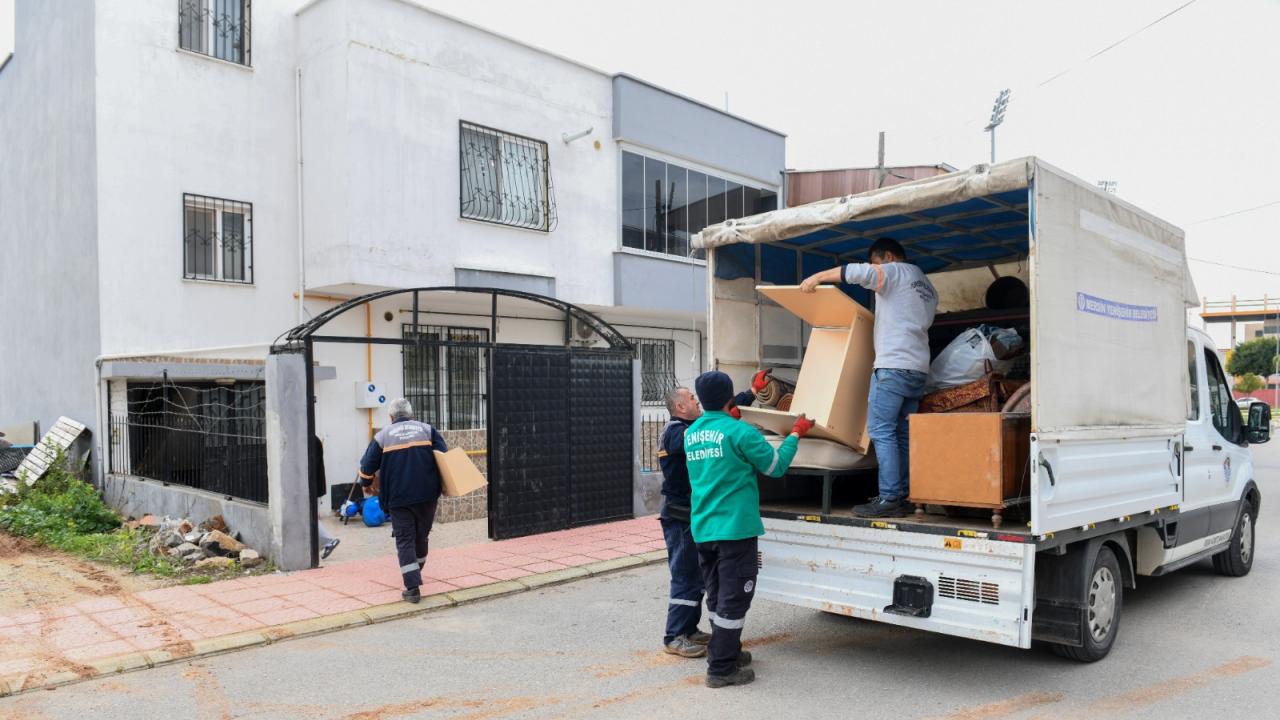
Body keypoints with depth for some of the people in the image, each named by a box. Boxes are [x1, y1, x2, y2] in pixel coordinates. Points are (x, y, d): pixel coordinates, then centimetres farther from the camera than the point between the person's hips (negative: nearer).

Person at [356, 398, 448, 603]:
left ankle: (412, 587, -5)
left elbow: (367, 466, 6)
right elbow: (445, 456, -2)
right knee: (421, 534, 20)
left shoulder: (383, 435, 4)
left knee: (404, 540, 2)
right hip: (426, 495, 2)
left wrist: (366, 483, 25)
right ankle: (416, 571, 39)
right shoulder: (427, 430, 6)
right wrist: (442, 482, 11)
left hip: (398, 498, -2)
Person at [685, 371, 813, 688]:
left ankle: (726, 652, 33)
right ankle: (721, 669, 6)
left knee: (718, 597, 19)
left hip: (703, 529, 7)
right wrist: (796, 434, 9)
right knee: (733, 599, 1)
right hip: (735, 528, -7)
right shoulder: (739, 431, -13)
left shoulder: (691, 433, 9)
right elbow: (776, 466, -5)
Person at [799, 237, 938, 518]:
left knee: (881, 432, -9)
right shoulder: (928, 287, 24)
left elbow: (857, 272, -17)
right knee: (903, 436, 8)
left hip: (892, 367, -9)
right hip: (919, 370, 9)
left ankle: (889, 500, -12)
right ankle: (903, 498, 6)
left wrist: (817, 277, -9)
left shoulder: (895, 272, -1)